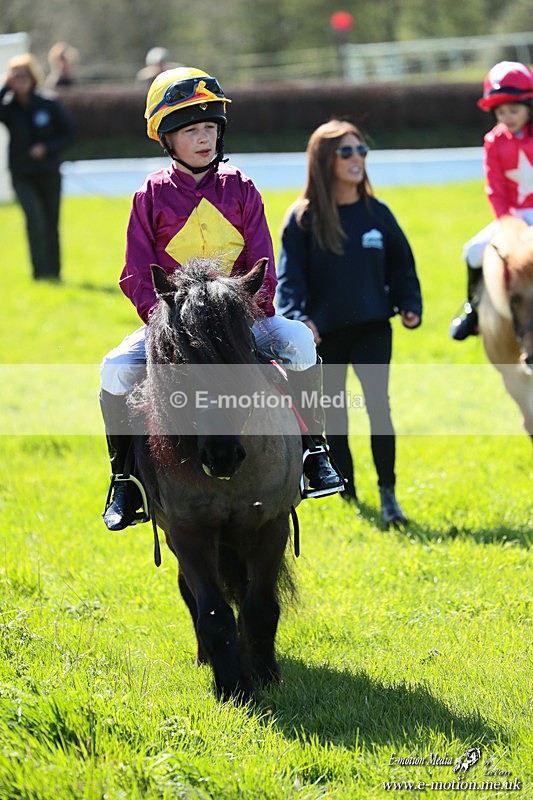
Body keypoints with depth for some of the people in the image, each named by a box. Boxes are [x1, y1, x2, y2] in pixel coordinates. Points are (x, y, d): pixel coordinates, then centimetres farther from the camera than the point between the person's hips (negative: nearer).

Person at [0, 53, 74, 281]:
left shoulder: (49, 104, -3)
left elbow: (68, 133, 2)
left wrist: (47, 147, -13)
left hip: (49, 174, 1)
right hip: (22, 175, -1)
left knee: (51, 225, 9)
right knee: (34, 218, -19)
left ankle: (54, 272, 24)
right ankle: (39, 271, -16)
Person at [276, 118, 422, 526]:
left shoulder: (377, 213, 4)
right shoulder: (303, 218, -4)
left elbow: (402, 264, 14)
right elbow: (288, 275, -7)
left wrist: (410, 305, 0)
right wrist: (296, 316, -23)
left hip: (372, 328, 0)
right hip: (325, 333, 0)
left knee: (379, 404, -16)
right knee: (333, 416, 10)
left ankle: (388, 495, -13)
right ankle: (348, 497, 24)